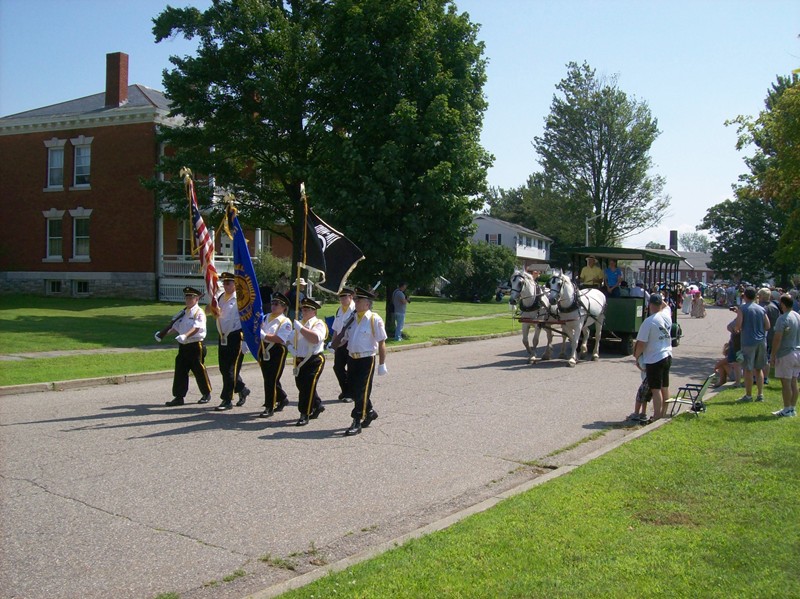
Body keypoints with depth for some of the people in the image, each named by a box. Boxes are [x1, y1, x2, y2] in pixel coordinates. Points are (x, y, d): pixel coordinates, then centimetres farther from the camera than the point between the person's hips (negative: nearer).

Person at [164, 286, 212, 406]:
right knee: (180, 371, 4)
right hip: (183, 346, 7)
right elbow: (176, 327, 19)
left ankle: (206, 394, 19)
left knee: (199, 370, 2)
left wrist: (185, 336, -36)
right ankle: (179, 397, 9)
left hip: (195, 345, -7)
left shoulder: (199, 312, -8)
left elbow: (196, 328, -22)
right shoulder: (183, 313, 16)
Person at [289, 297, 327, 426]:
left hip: (314, 361, -8)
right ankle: (318, 406, 35)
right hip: (300, 361, 8)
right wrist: (293, 346, 6)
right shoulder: (300, 323, 15)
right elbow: (296, 340, 29)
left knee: (308, 387, -10)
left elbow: (316, 338, -30)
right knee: (301, 385, 15)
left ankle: (304, 415, -5)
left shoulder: (318, 324, -9)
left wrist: (300, 328, -28)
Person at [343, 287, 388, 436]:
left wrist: (382, 364, -9)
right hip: (352, 358, 7)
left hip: (366, 360, -7)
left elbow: (381, 343, -9)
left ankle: (357, 423, 2)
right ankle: (369, 412, 36)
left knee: (361, 391, -5)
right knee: (353, 389, 14)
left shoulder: (375, 320, -10)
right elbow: (346, 337, 18)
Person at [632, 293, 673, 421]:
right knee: (665, 387, 15)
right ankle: (663, 414, 25)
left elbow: (641, 344, -17)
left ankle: (657, 417, 0)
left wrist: (636, 356, -4)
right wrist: (659, 298, 24)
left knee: (656, 389, -3)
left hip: (654, 359, -8)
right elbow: (667, 306, 29)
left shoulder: (649, 321, -19)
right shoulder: (667, 315, 1)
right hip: (667, 356, 8)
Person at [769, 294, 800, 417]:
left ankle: (787, 410, 1)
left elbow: (777, 339, -19)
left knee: (785, 383, -2)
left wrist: (772, 356, -14)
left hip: (785, 354, -8)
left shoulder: (783, 319, -17)